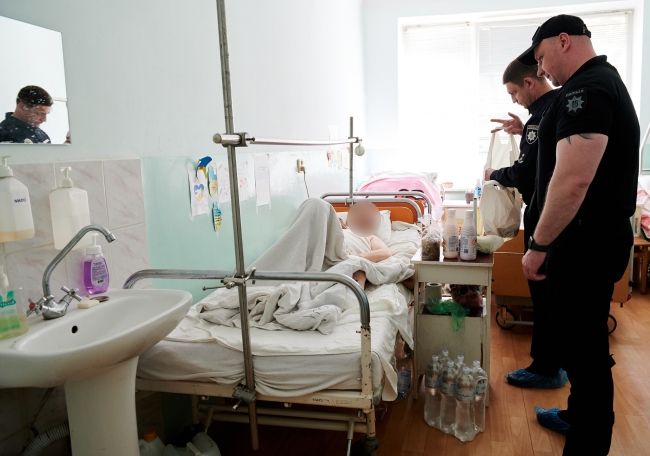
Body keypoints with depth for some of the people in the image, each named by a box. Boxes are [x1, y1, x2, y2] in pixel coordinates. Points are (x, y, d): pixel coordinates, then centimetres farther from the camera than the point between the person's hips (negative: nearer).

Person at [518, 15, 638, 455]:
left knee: (584, 347, 0)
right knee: (582, 339, 21)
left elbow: (573, 180, -28)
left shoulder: (585, 91, -19)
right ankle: (581, 416, 38)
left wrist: (538, 245, -20)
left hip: (586, 244, -11)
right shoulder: (605, 80, 16)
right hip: (596, 237, 11)